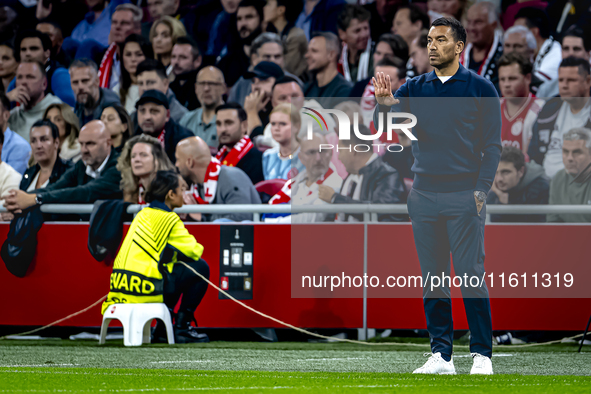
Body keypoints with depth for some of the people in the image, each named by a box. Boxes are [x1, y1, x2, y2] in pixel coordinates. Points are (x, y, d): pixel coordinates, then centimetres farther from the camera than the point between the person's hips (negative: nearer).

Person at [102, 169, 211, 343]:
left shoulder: (143, 214, 19)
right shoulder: (168, 218, -7)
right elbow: (193, 251, -6)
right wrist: (198, 249, 16)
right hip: (146, 289, -9)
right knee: (200, 268, 2)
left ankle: (162, 329, 26)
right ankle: (182, 326, 4)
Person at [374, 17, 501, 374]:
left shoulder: (480, 88, 2)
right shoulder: (416, 88, 11)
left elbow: (492, 144, 0)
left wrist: (482, 190, -10)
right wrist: (384, 103, -25)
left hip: (464, 196, -4)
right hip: (424, 194, 4)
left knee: (471, 275, -8)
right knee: (432, 278, 5)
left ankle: (482, 355, -3)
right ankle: (441, 355, 9)